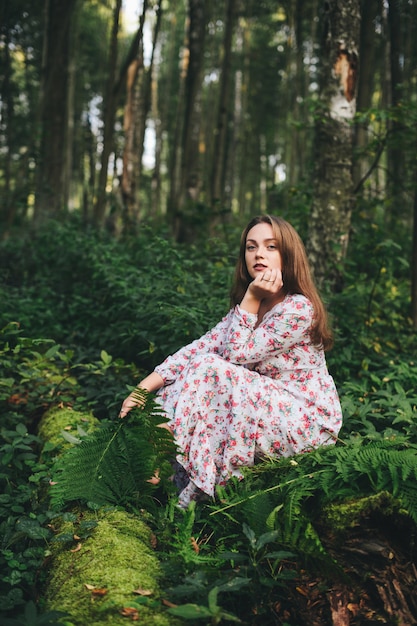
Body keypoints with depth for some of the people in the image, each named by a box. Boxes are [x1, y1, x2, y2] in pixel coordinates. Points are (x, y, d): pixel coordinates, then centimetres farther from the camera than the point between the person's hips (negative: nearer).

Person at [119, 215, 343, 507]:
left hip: (308, 420, -8)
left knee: (209, 369, -25)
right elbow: (200, 347, -3)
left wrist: (250, 299, -19)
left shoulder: (299, 308, -17)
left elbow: (238, 354, -18)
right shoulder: (250, 306, 8)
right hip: (268, 405, 8)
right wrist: (145, 387, -12)